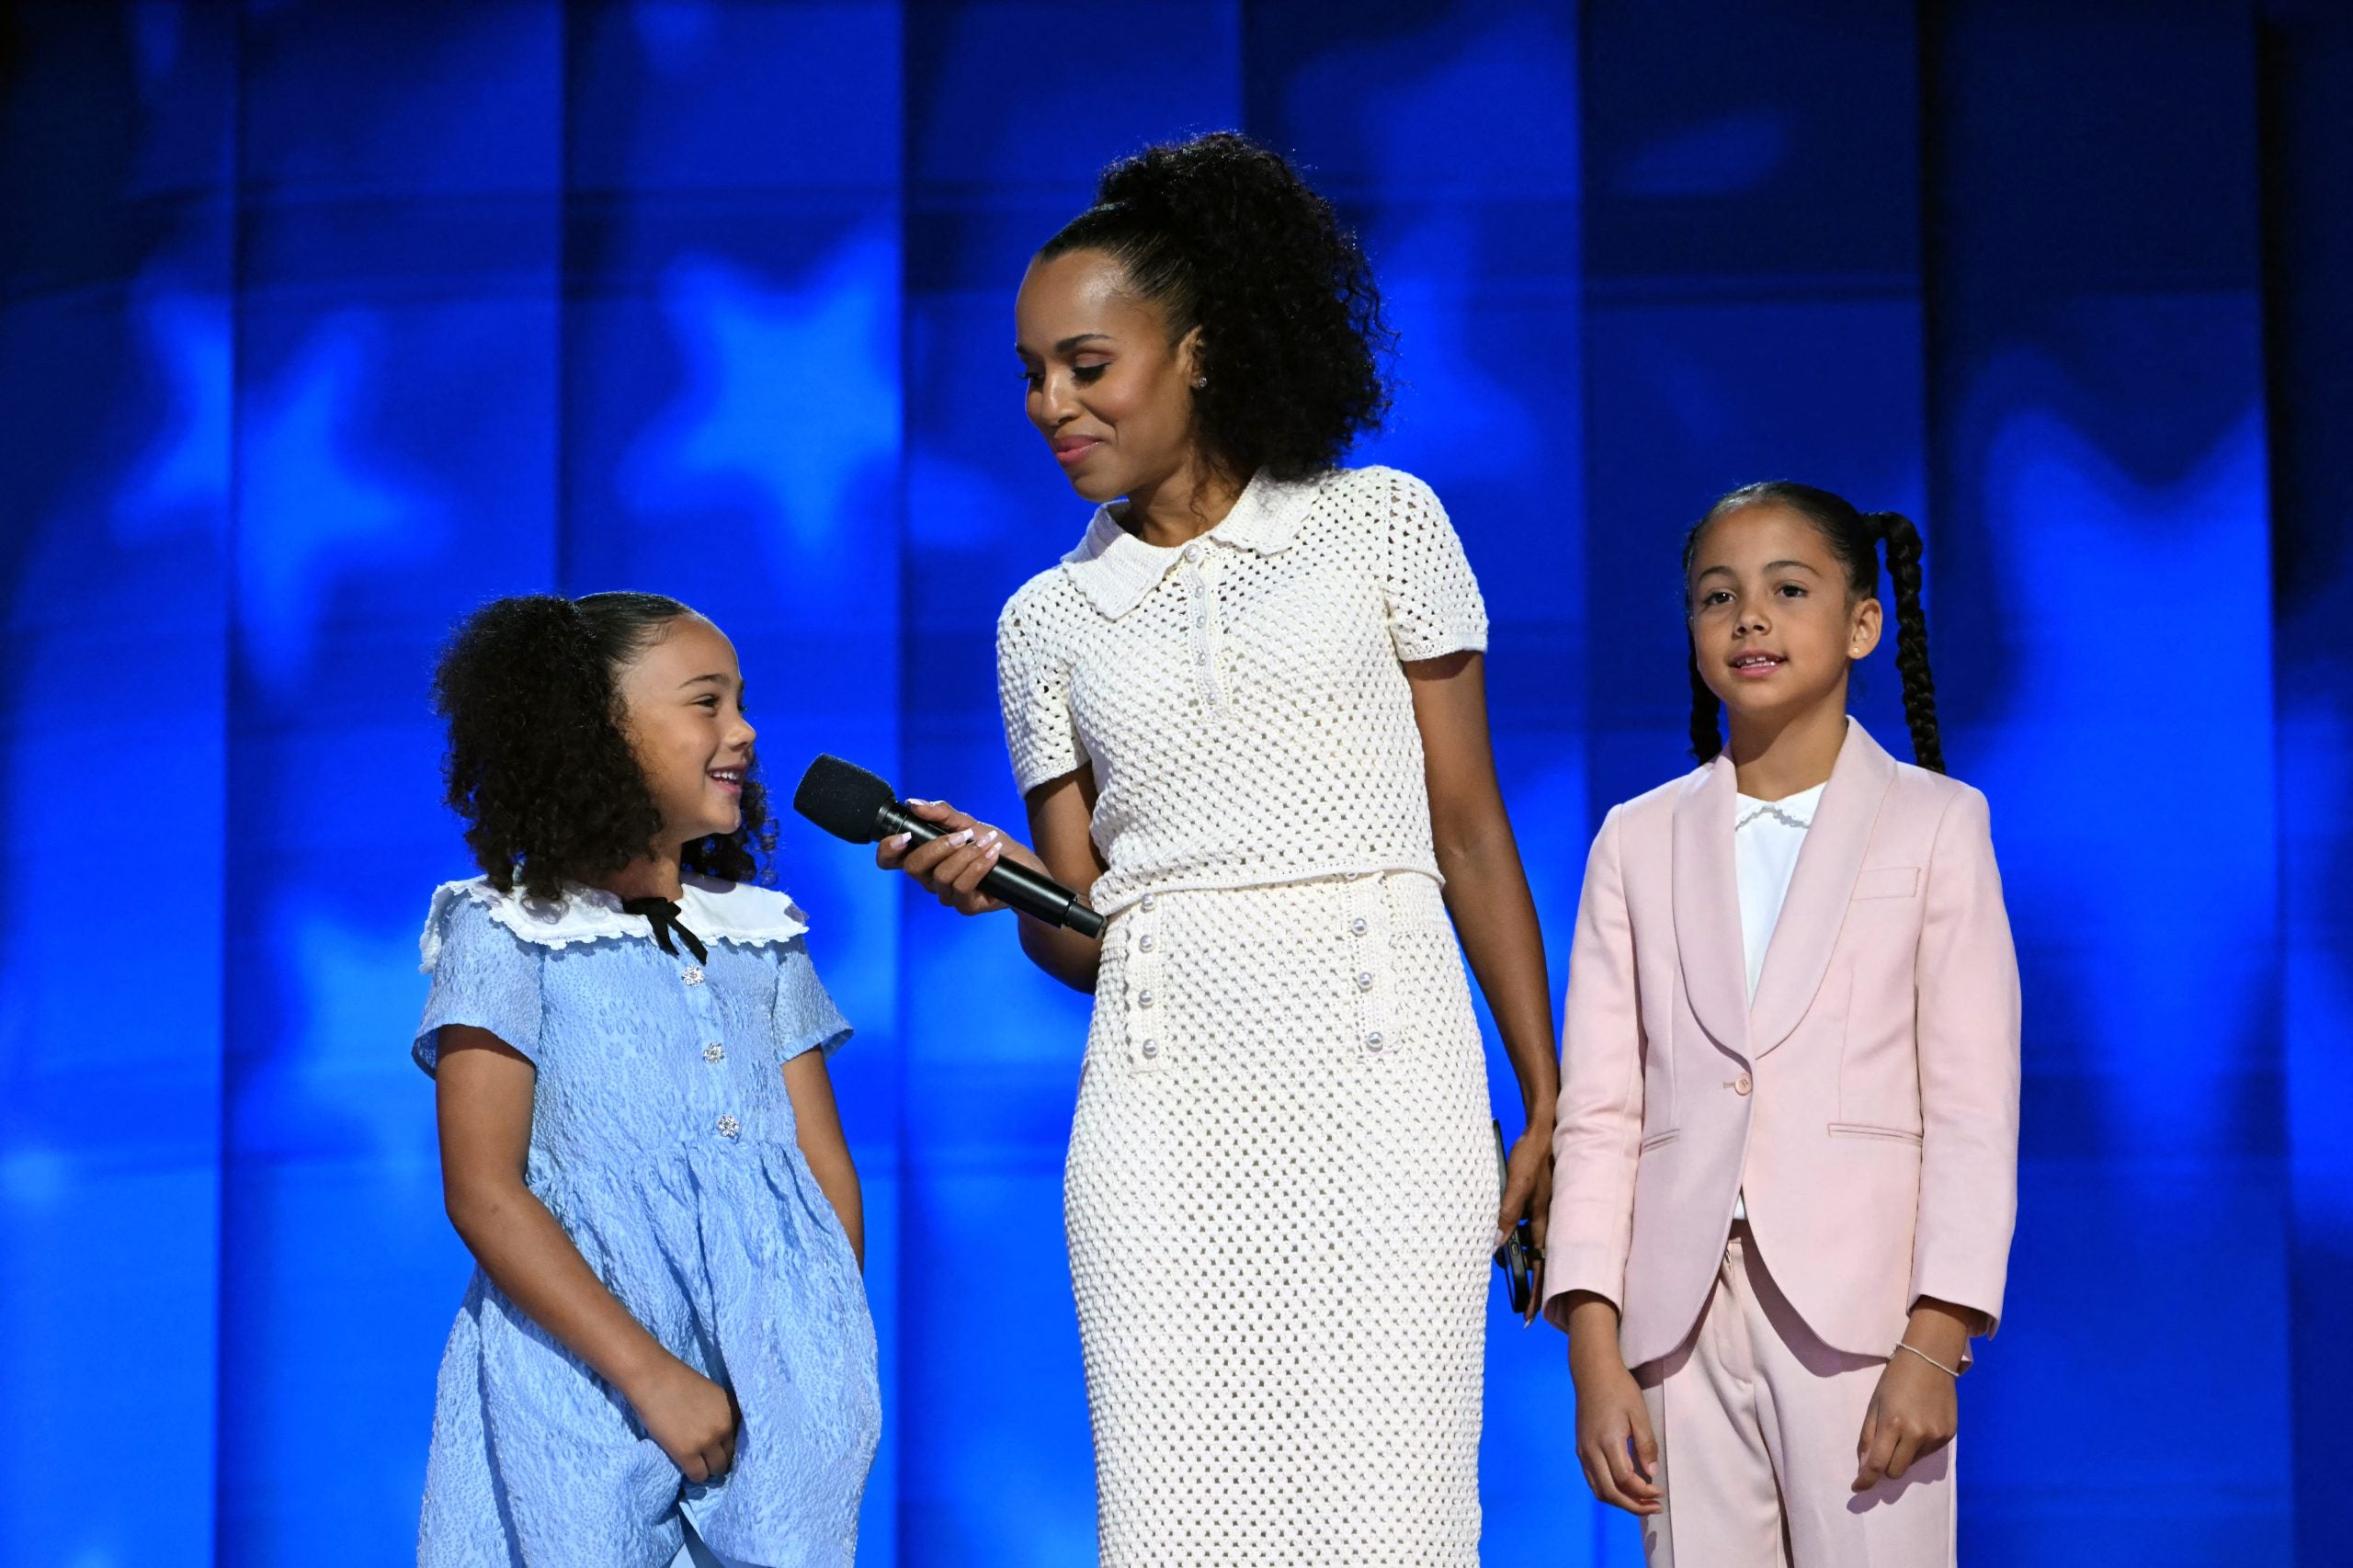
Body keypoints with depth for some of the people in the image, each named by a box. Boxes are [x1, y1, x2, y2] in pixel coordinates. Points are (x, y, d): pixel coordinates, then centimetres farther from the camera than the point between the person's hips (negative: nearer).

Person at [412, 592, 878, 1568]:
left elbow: (827, 1168, 14)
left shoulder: (764, 936, 17)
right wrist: (652, 1376, -15)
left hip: (778, 1377, 4)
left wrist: (832, 1368, -2)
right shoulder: (507, 934, 2)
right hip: (585, 1382, -4)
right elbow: (482, 1194, -7)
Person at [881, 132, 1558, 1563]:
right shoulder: (1049, 620, 15)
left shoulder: (1378, 522, 8)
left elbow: (1471, 835, 7)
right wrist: (999, 872, -8)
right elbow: (1079, 930, 14)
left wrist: (1548, 1107, 3)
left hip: (1377, 1069, -2)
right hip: (1166, 1090, 2)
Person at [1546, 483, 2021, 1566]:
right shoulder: (1638, 841, 13)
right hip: (1683, 1315, 2)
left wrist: (1935, 1343, -9)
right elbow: (1598, 1110, 8)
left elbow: (1973, 1107, 1)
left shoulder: (1935, 824, 7)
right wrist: (1593, 1352, -2)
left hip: (1860, 1312, -2)